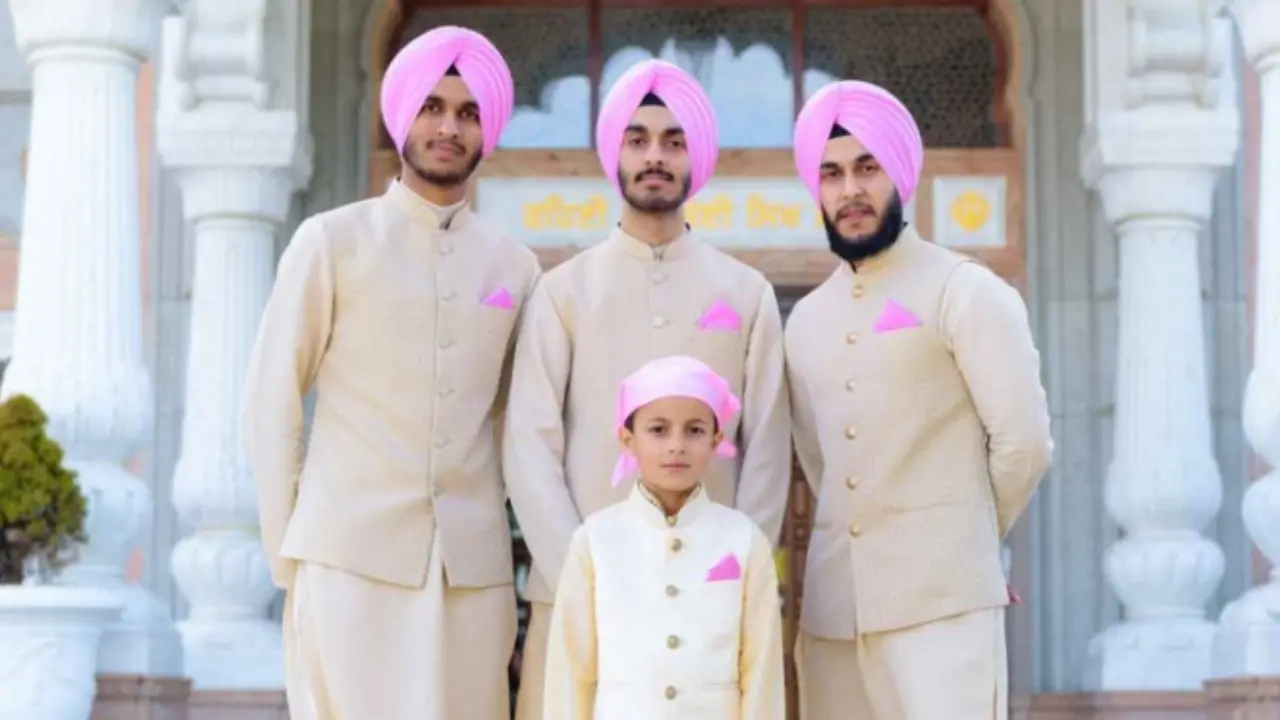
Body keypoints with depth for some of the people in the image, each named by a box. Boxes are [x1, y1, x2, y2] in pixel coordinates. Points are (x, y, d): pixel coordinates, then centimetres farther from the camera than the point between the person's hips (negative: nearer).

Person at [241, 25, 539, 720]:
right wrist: (286, 555, -2)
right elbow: (271, 403, 2)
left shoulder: (515, 265, 12)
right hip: (349, 555, -3)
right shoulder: (332, 241, 3)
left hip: (473, 562, 3)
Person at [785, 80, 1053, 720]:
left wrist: (962, 538, 7)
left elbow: (1024, 442, -4)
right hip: (832, 606, 6)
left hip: (942, 598, -6)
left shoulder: (964, 292, -2)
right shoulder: (806, 319, 16)